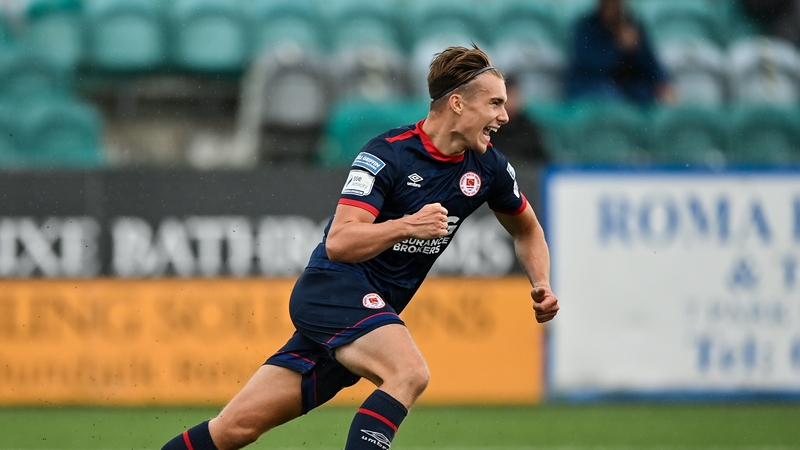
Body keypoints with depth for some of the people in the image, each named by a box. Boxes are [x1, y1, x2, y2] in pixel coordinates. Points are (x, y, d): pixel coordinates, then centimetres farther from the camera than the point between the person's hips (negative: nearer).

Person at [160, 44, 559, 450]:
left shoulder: (487, 166, 4)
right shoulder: (387, 155, -15)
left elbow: (526, 229, 23)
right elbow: (338, 242, -21)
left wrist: (541, 284, 7)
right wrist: (408, 225, -33)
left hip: (375, 310, 6)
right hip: (333, 288, -6)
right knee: (409, 373, -31)